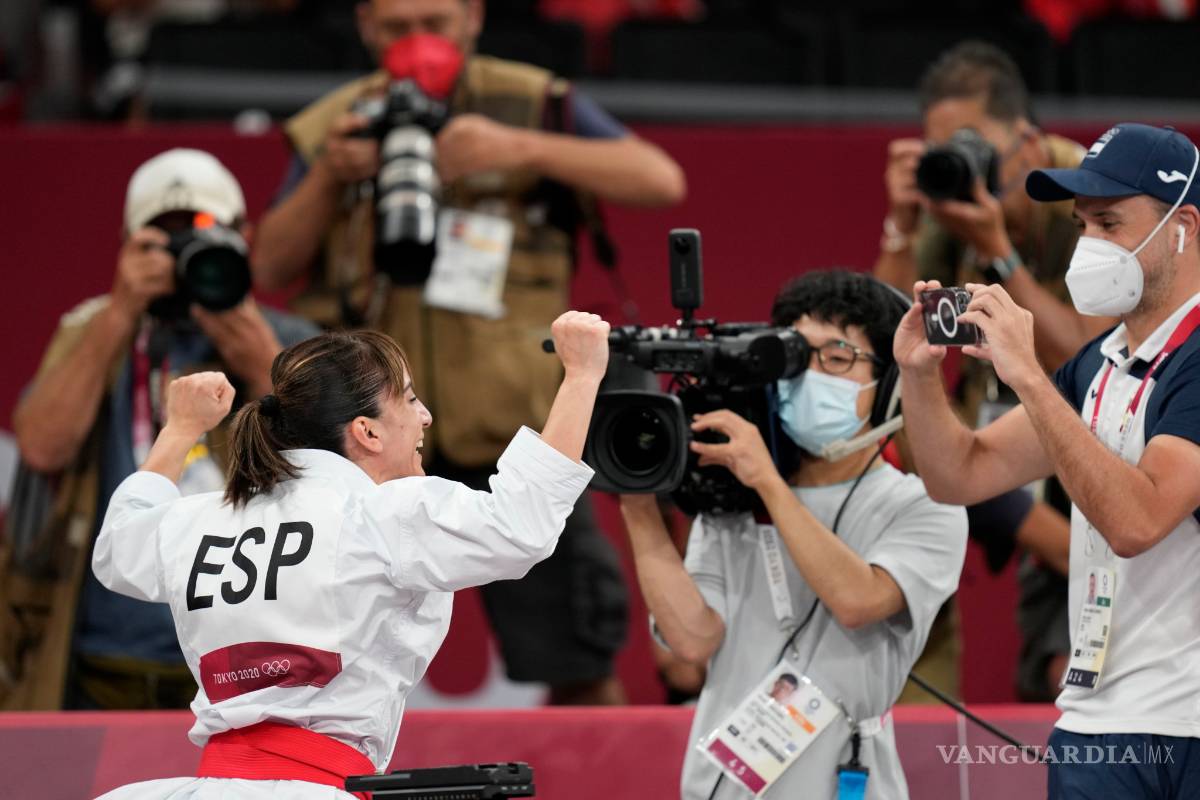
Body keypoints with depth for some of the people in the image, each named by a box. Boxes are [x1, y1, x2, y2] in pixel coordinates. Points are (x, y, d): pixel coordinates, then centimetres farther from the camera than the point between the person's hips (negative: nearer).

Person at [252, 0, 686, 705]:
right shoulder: (335, 128, 9)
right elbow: (271, 266, 5)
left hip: (512, 433, -2)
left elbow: (661, 180, -11)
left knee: (579, 672, 3)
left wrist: (522, 147, -21)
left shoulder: (534, 104, 1)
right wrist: (328, 177, -11)